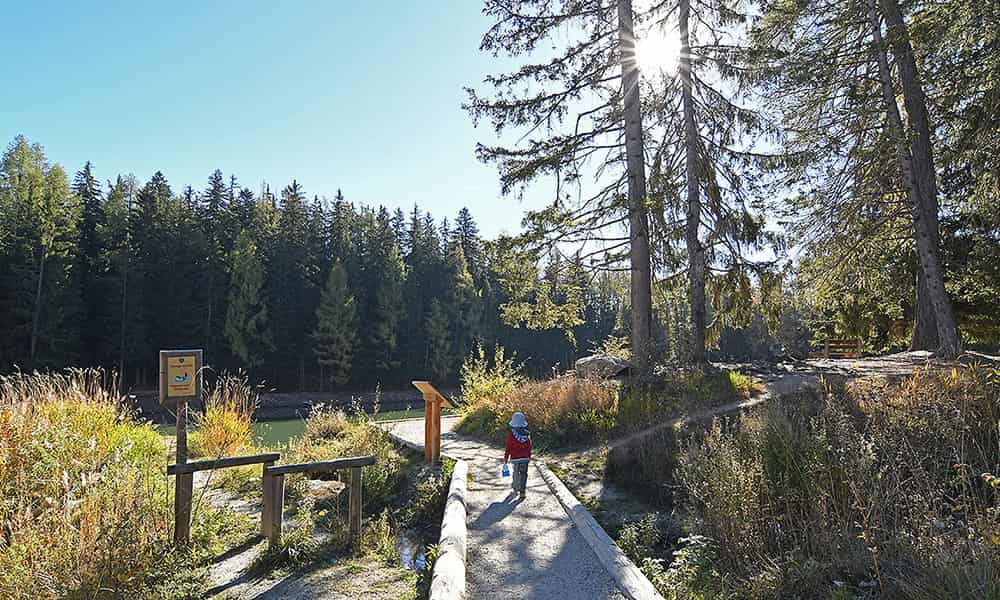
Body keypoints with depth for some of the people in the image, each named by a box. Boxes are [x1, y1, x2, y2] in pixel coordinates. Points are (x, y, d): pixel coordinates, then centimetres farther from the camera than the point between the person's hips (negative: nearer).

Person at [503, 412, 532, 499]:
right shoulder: (527, 434, -5)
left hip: (515, 458, -1)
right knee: (523, 474, 5)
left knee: (516, 473, 19)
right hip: (525, 458, 1)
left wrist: (505, 458, -1)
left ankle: (516, 489, 34)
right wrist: (529, 456, 19)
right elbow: (529, 447, 4)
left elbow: (508, 447, -11)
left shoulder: (511, 434, -14)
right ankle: (522, 492, -5)